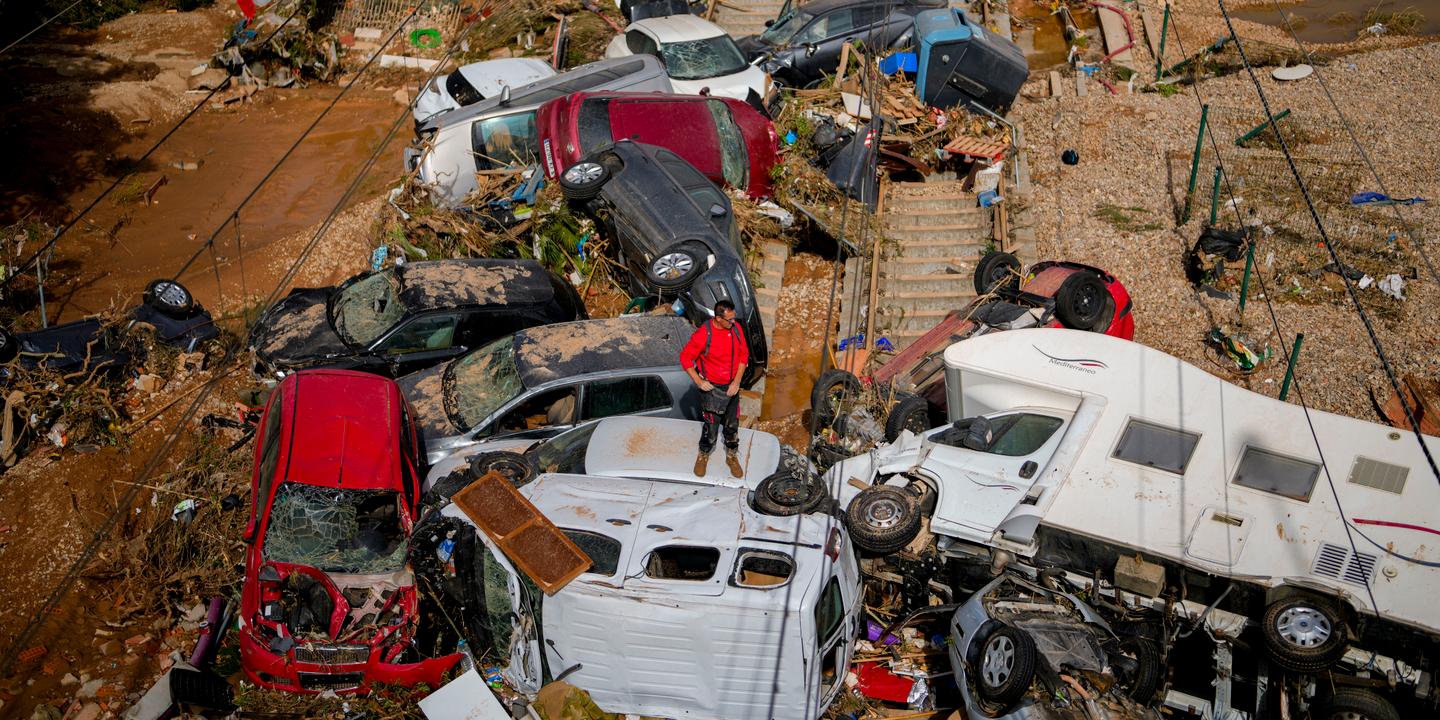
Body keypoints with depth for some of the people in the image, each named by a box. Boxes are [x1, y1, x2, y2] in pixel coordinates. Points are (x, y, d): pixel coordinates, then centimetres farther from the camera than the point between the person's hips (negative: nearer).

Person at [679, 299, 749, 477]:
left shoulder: (736, 329, -10)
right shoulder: (703, 334, -24)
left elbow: (743, 355, -1)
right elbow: (685, 357, -15)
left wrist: (737, 382, -8)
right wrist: (698, 381, -16)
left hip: (731, 387, 4)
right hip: (711, 388, -4)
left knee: (732, 424, 17)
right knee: (710, 425, 8)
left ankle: (732, 456, 38)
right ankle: (703, 456, 33)